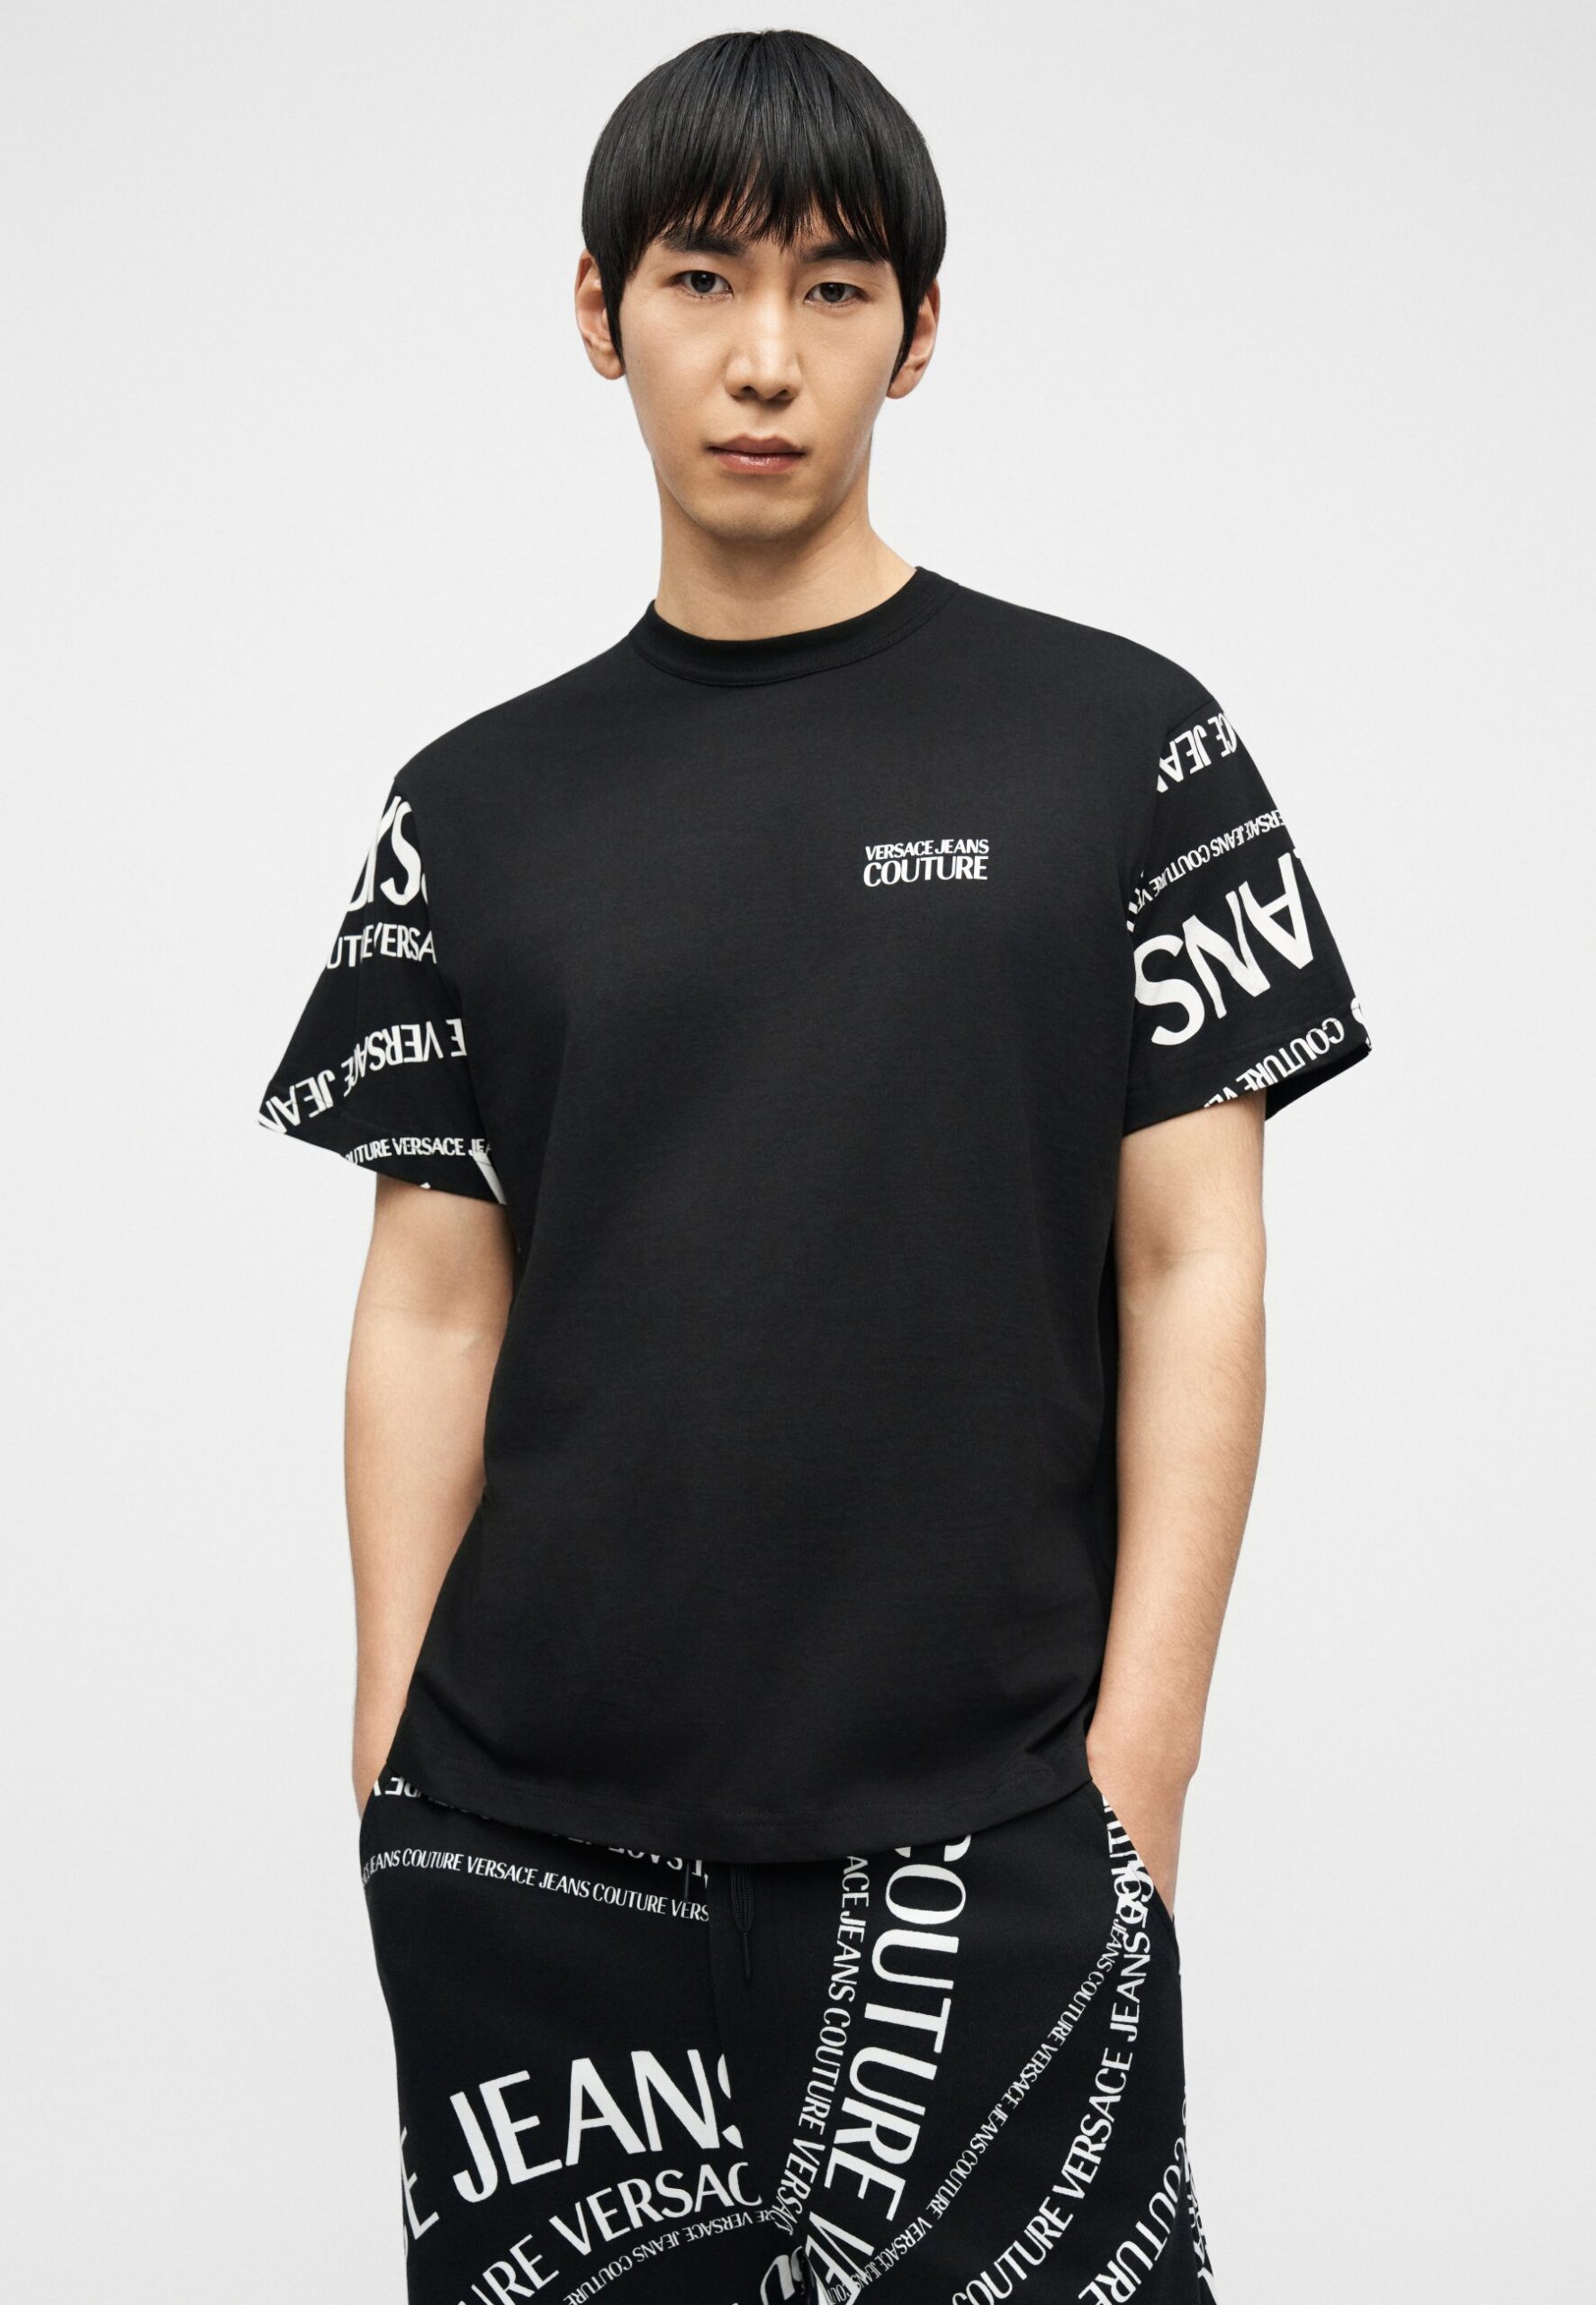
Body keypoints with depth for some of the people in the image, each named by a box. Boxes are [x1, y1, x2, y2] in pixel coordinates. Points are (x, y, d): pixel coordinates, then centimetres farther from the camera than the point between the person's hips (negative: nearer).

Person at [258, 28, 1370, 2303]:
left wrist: (1138, 1770, -6)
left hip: (976, 1841, -2)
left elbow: (1192, 1272, 0)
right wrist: (393, 1761, 3)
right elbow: (434, 1310, 9)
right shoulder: (481, 807, 8)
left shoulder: (1122, 747, 2)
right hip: (531, 1841, 2)